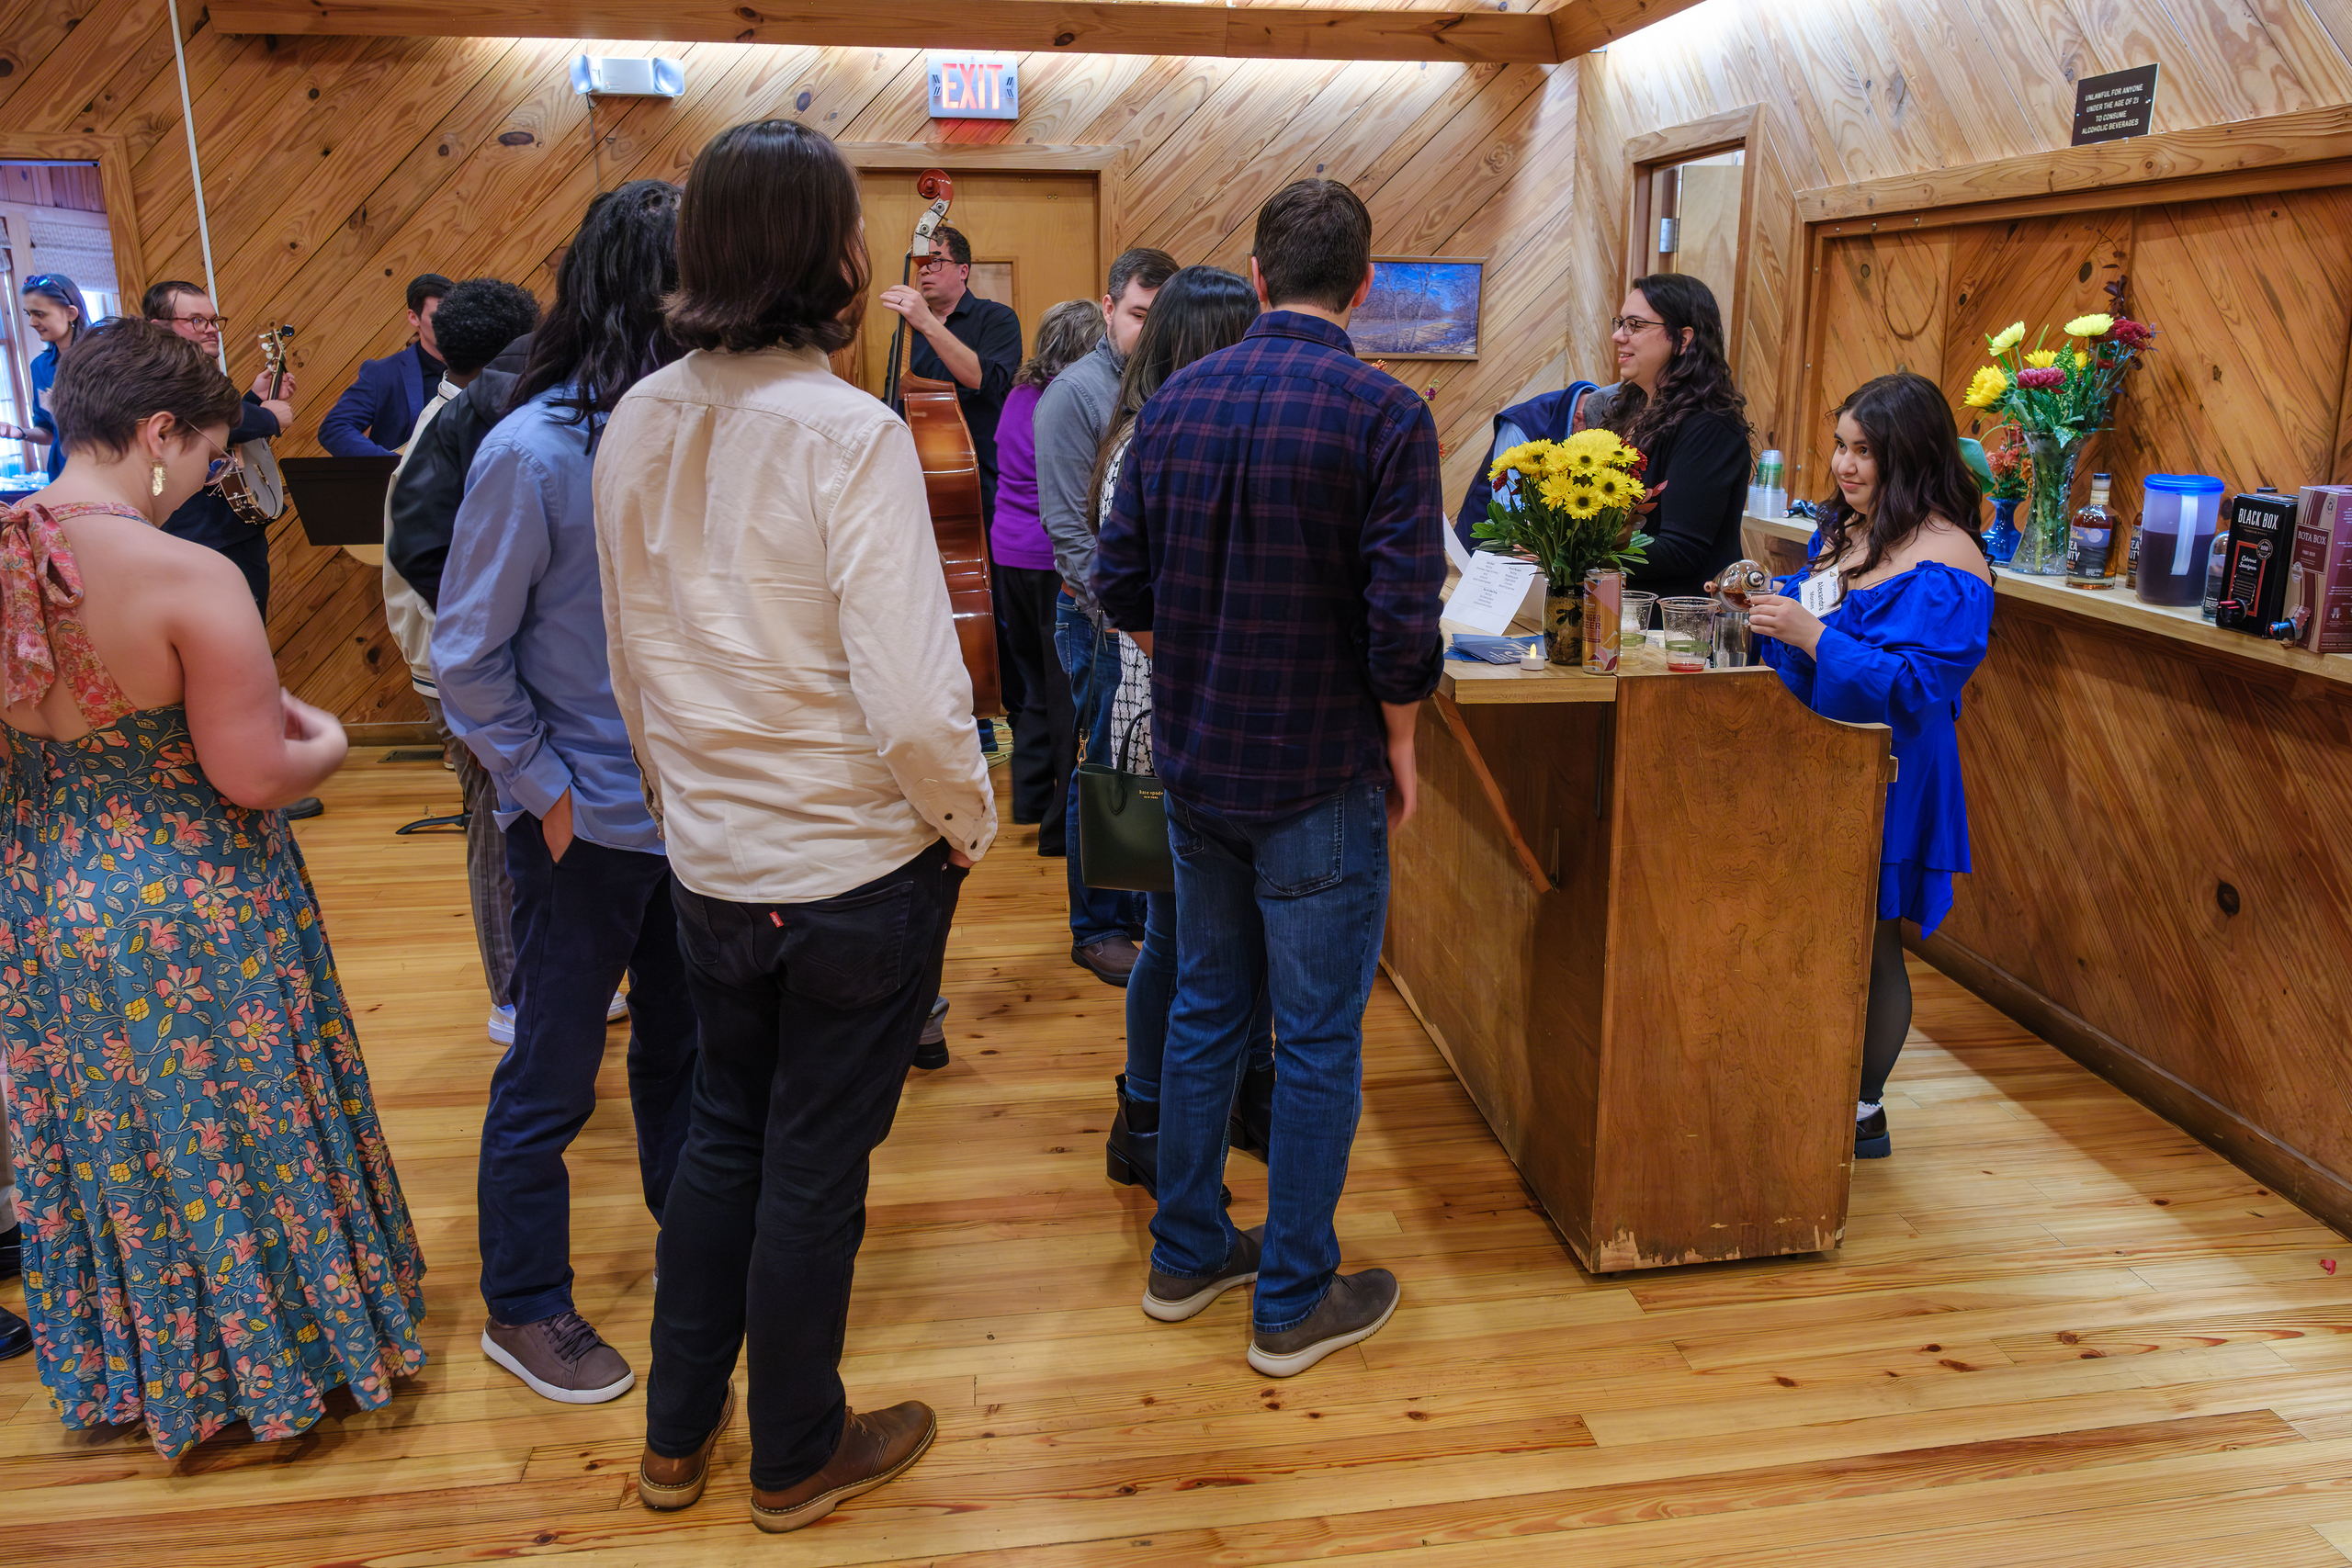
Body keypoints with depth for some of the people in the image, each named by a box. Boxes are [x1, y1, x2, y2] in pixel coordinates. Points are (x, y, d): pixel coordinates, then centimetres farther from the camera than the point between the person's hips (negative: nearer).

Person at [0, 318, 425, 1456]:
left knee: (103, 1148, 22)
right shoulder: (188, 578, -23)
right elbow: (255, 775, -22)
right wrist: (327, 740, -1)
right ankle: (279, 1353, 32)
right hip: (191, 921, -6)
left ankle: (140, 1363, 42)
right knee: (238, 1138, 14)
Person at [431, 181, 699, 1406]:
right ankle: (522, 1310, 30)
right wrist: (548, 790, -10)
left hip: (688, 810, 5)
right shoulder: (534, 451, -17)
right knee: (552, 1078, 10)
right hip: (587, 827, -5)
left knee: (681, 1044, 21)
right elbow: (467, 656, -12)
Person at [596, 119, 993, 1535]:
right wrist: (968, 826, -7)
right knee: (815, 1166, 12)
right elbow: (913, 704, -25)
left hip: (710, 868, 6)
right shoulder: (850, 436, -21)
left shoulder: (641, 424, -2)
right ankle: (800, 1458, 35)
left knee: (725, 1133, 24)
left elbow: (631, 661, 7)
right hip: (858, 870, -5)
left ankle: (678, 1433, 41)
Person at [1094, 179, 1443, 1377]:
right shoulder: (1382, 412, -14)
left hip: (1195, 768, 6)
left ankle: (1186, 1254, 32)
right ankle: (1294, 1302, 20)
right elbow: (1402, 616, -18)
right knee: (1317, 1040, 7)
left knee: (1206, 1008, 19)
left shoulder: (1174, 401, 3)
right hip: (1319, 777, -5)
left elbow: (1119, 586, 4)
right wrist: (1399, 742, -3)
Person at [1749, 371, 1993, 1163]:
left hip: (1882, 779, -8)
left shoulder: (1945, 564, -17)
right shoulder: (1843, 528, 9)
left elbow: (1913, 685, -23)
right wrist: (1767, 602, 1)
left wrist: (1812, 636, -30)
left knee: (1867, 945, 4)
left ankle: (1863, 1114, 20)